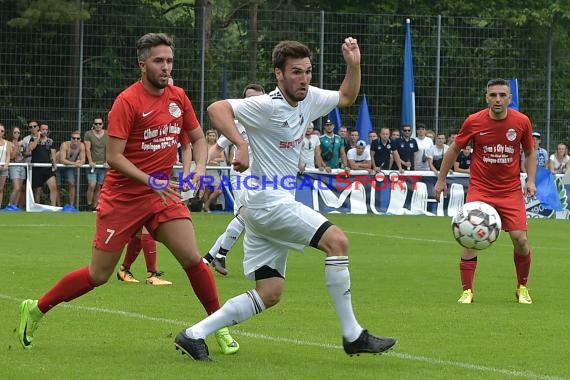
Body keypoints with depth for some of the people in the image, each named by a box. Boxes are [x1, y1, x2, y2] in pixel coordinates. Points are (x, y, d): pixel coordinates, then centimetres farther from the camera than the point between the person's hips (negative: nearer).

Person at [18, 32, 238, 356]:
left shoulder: (178, 98, 3)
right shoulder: (128, 101, -15)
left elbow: (198, 138, 17)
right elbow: (114, 157, -18)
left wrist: (199, 168, -2)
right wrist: (150, 181, -27)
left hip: (164, 194, 4)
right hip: (122, 196, -4)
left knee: (193, 258, -12)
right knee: (98, 275, 3)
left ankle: (220, 327, 2)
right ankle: (36, 310, 21)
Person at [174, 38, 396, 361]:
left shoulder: (309, 98, 9)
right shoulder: (268, 106, -16)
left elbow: (347, 97, 24)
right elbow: (217, 108, -24)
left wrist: (354, 65, 7)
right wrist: (241, 145, -37)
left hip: (279, 203, 9)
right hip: (269, 201, -9)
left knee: (269, 294, 5)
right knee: (337, 240, -15)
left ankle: (194, 335, 6)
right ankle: (353, 336, -10)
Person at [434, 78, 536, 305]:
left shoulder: (522, 122, -4)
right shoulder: (474, 122, -7)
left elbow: (530, 153, 11)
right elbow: (454, 150, 7)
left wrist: (531, 180, -2)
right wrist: (441, 179, 8)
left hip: (511, 191, 1)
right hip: (480, 189, -1)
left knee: (520, 239, -9)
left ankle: (522, 288, 14)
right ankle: (467, 291, 0)